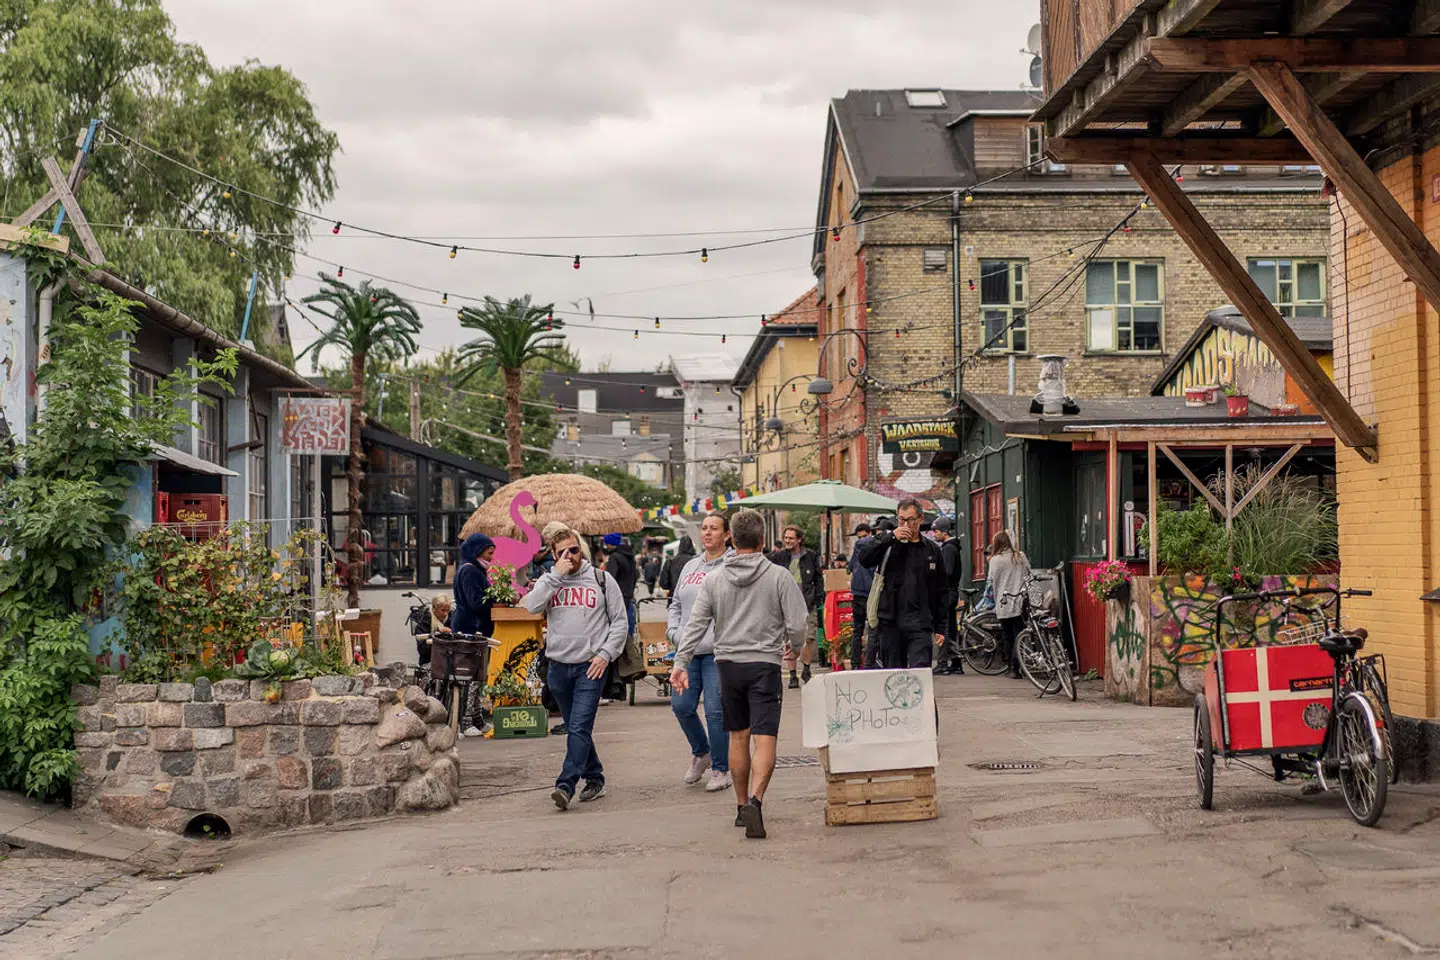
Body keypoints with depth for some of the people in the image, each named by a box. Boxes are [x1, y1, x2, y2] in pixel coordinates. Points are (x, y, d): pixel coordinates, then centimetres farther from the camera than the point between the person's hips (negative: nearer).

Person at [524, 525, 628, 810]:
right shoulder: (549, 580, 9)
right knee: (575, 729, 12)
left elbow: (620, 621, 5)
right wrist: (556, 575, -13)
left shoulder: (601, 580, 4)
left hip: (590, 667, -4)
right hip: (558, 666, 4)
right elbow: (531, 605, -11)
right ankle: (595, 779, 25)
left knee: (580, 728, -13)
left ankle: (566, 786, -18)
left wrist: (606, 654, -6)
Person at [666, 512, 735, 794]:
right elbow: (676, 604, 23)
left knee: (715, 711, -4)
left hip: (717, 651, -6)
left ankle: (720, 769, 9)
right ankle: (701, 753, 29)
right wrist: (674, 633, 8)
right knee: (681, 705, 4)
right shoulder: (690, 567, 17)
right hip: (689, 651, 6)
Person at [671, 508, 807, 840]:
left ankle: (742, 806, 23)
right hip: (764, 664, -3)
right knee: (764, 739, -8)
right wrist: (794, 647, 15)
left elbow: (696, 625, -2)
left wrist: (681, 663, -2)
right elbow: (797, 624, -5)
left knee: (738, 737, 15)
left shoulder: (714, 580, 3)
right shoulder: (779, 577, -4)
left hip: (728, 664, 3)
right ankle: (754, 800, -26)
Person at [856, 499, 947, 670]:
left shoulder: (932, 549, 11)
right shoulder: (886, 543, 8)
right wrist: (891, 538, -16)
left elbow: (941, 592, 14)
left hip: (920, 624, 0)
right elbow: (864, 558, -12)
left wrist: (940, 628, 11)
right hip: (890, 623, 1)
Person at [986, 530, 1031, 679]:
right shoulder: (1021, 557, 6)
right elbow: (1030, 575, 12)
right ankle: (1016, 667, -6)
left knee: (1007, 636, 8)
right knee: (1019, 635, 1)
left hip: (1003, 605, -2)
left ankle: (1010, 665, 10)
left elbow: (990, 582, -1)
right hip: (1021, 603, 2)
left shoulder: (995, 560, -5)